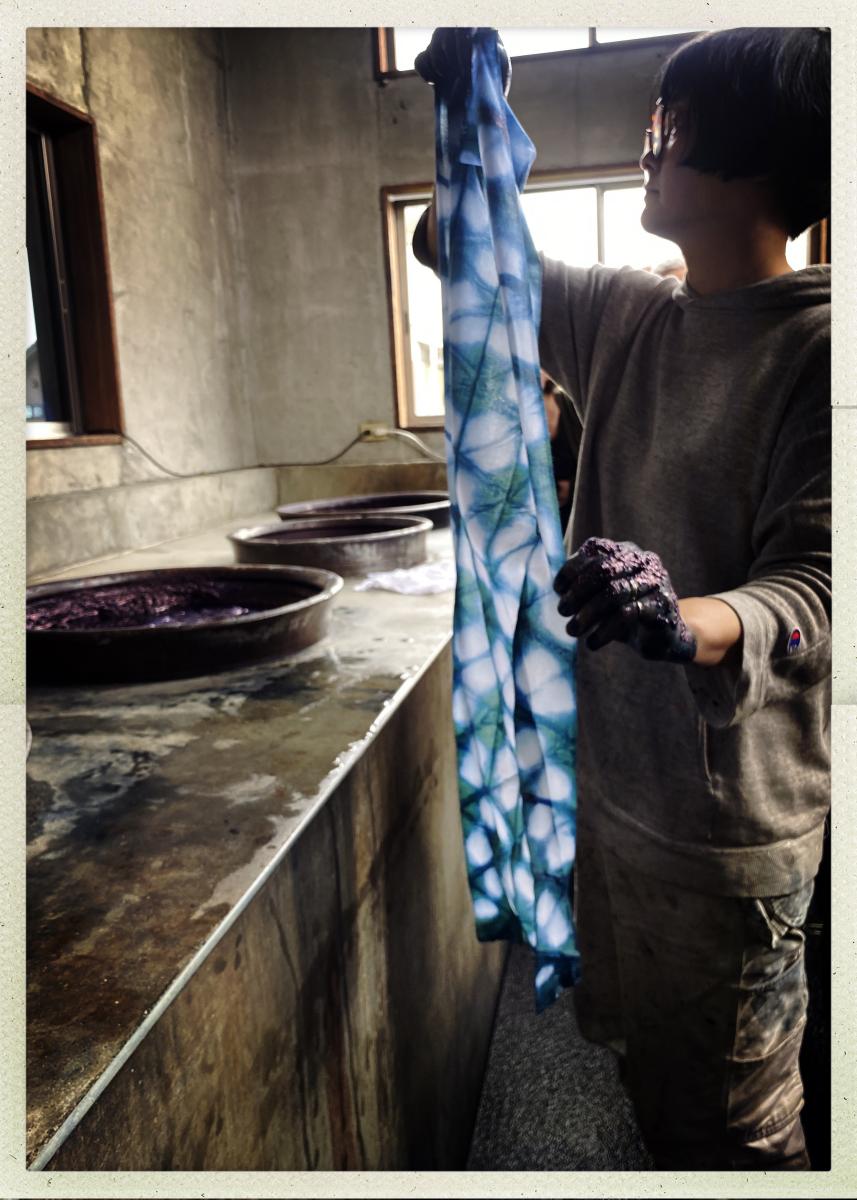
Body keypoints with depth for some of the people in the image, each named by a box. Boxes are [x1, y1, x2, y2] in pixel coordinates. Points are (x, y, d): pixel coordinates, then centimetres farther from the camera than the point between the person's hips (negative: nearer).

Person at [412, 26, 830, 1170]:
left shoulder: (817, 345, -16)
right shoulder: (623, 316, 4)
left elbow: (815, 585, -24)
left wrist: (689, 622, -44)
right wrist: (474, 108, 7)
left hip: (727, 826, -6)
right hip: (607, 777, 7)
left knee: (734, 1127, 15)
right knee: (638, 1062, 28)